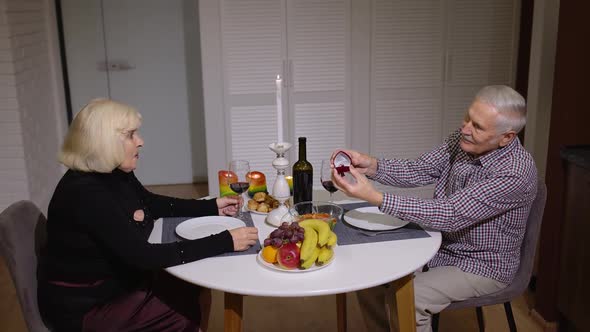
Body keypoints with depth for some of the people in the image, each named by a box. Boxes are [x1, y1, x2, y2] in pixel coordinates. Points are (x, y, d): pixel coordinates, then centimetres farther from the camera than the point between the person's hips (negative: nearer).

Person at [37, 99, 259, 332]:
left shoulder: (116, 173, -2)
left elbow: (153, 204, 16)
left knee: (195, 290, 3)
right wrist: (225, 242, -33)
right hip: (84, 307, -8)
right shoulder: (85, 193, -30)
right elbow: (143, 256, -33)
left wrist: (212, 207, 6)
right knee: (191, 308, -7)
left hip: (116, 281, 8)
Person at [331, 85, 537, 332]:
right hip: (440, 245, 7)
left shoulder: (516, 172, -29)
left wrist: (375, 198, -39)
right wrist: (372, 166, -23)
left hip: (481, 266, -7)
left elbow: (451, 216, -34)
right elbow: (418, 171, -3)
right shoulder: (463, 140, -8)